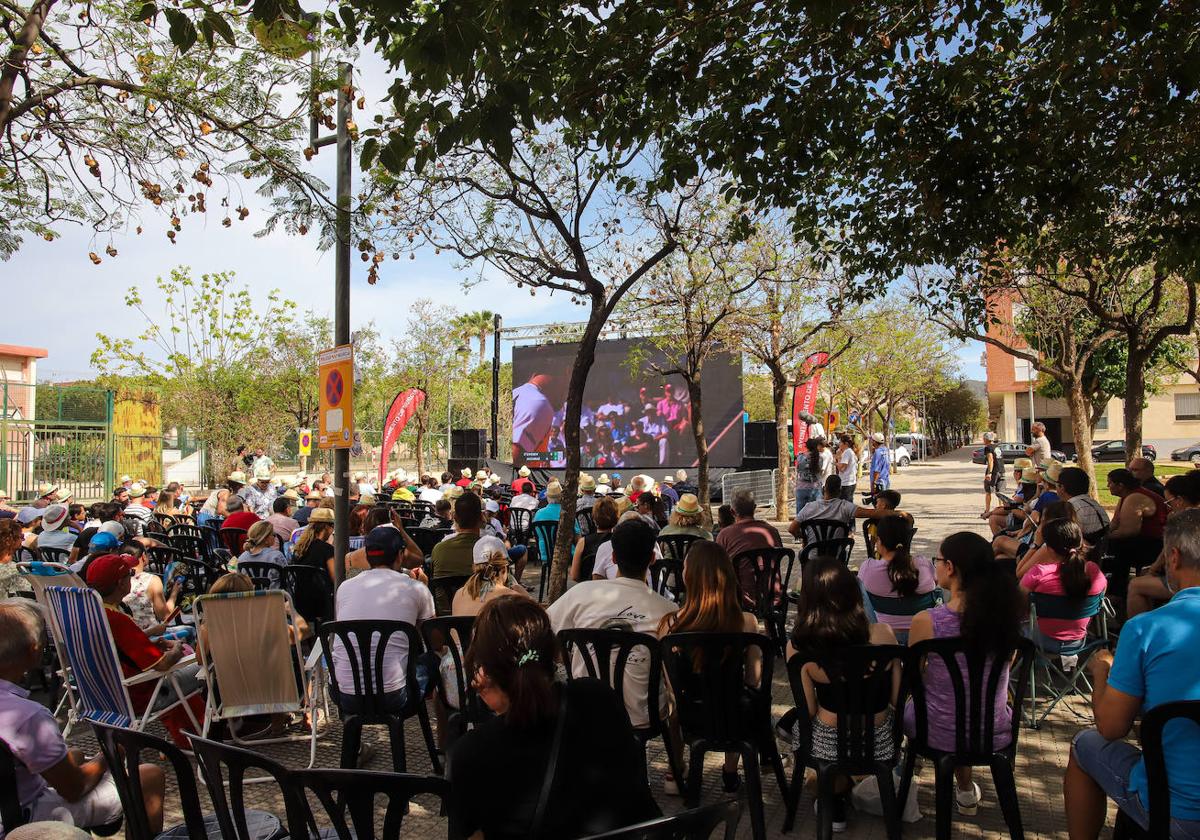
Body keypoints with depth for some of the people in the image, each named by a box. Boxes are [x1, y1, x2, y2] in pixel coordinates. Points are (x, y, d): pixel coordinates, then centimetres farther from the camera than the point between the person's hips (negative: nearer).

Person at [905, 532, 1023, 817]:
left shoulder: (925, 621, -25)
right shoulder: (1004, 614, -15)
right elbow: (1004, 665, 4)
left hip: (941, 736, -3)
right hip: (995, 736, 3)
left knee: (908, 707, 31)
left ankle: (966, 790, 45)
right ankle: (965, 790, 44)